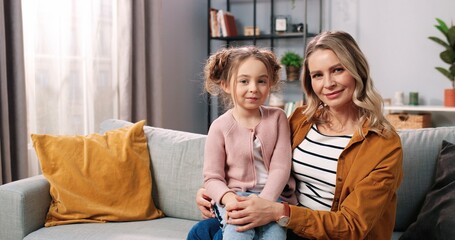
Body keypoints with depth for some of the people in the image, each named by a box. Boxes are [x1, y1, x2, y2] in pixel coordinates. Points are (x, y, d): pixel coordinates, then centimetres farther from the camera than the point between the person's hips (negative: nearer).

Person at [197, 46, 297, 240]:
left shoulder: (277, 118, 3)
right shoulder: (220, 127, -1)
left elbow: (280, 167, -4)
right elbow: (212, 178, -2)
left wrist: (263, 202, -19)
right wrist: (229, 199, -23)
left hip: (272, 195, 1)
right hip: (234, 196, -1)